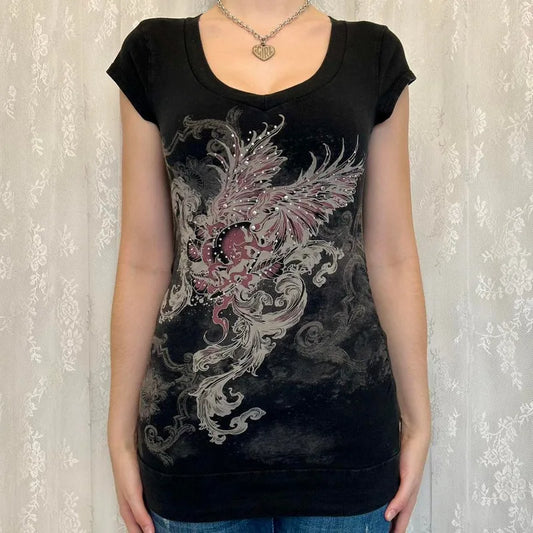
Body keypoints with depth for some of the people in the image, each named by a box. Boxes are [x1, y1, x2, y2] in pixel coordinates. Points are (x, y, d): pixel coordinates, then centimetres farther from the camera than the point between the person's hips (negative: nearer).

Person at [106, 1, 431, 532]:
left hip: (343, 419, 1)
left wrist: (417, 420, 5)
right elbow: (144, 261, 2)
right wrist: (121, 433, 4)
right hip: (196, 416, 0)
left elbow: (392, 255, 4)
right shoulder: (155, 50, 4)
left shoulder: (373, 53, 5)